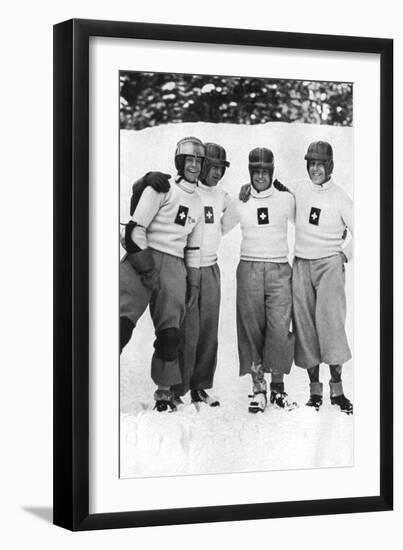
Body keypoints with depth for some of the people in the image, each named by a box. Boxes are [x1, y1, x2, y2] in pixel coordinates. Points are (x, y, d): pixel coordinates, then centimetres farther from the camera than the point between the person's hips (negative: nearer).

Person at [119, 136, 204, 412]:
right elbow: (135, 229, -7)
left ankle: (165, 390, 6)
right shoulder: (161, 187, 1)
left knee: (170, 331, -4)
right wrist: (145, 266, -11)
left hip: (174, 266, 6)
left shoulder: (198, 203, 21)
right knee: (123, 321, -21)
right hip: (144, 258, -5)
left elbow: (193, 248, 27)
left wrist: (194, 282, 20)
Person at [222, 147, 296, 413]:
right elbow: (220, 228, 20)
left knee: (280, 330, -9)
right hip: (249, 269, 1)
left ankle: (278, 386, 2)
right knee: (252, 329, -1)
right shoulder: (239, 203, 8)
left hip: (279, 270, -1)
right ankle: (258, 387, 5)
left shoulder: (286, 199, 6)